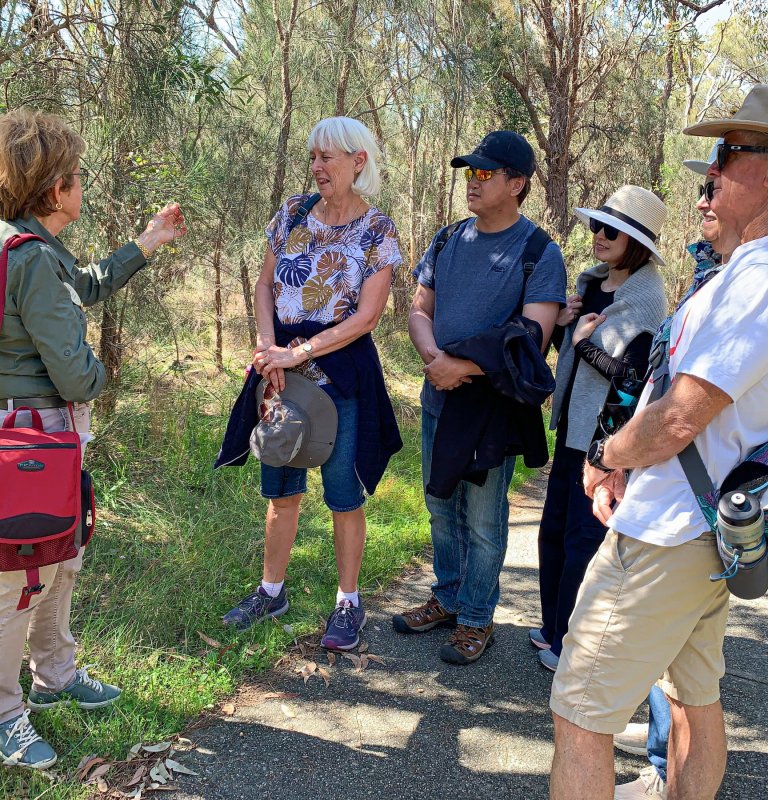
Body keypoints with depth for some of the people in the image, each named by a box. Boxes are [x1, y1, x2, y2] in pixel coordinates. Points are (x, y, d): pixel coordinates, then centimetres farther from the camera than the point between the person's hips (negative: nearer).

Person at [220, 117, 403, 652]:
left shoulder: (378, 231, -7)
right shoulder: (294, 212, 5)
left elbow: (365, 317, -13)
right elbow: (265, 285, 7)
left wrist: (297, 354, -17)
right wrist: (269, 347, -9)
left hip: (342, 371, -4)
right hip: (283, 363, 4)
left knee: (344, 494, 5)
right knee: (281, 489, 13)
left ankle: (349, 603, 22)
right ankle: (272, 591, 30)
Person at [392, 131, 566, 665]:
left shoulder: (541, 254, -10)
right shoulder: (447, 242, 8)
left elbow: (532, 339, -18)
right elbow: (420, 309, 10)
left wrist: (461, 367, -21)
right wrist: (432, 355, -11)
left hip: (493, 406, -6)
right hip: (438, 400, 6)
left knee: (483, 520, 6)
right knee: (441, 508, 17)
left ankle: (476, 618, 24)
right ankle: (447, 599, 36)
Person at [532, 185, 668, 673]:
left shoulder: (645, 299, -14)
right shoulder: (592, 283, 9)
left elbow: (635, 375, -19)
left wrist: (585, 344, -16)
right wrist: (564, 322, -1)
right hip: (574, 427, 8)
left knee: (583, 541, 1)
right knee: (554, 530, 14)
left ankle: (570, 645, 17)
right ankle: (554, 628, 30)